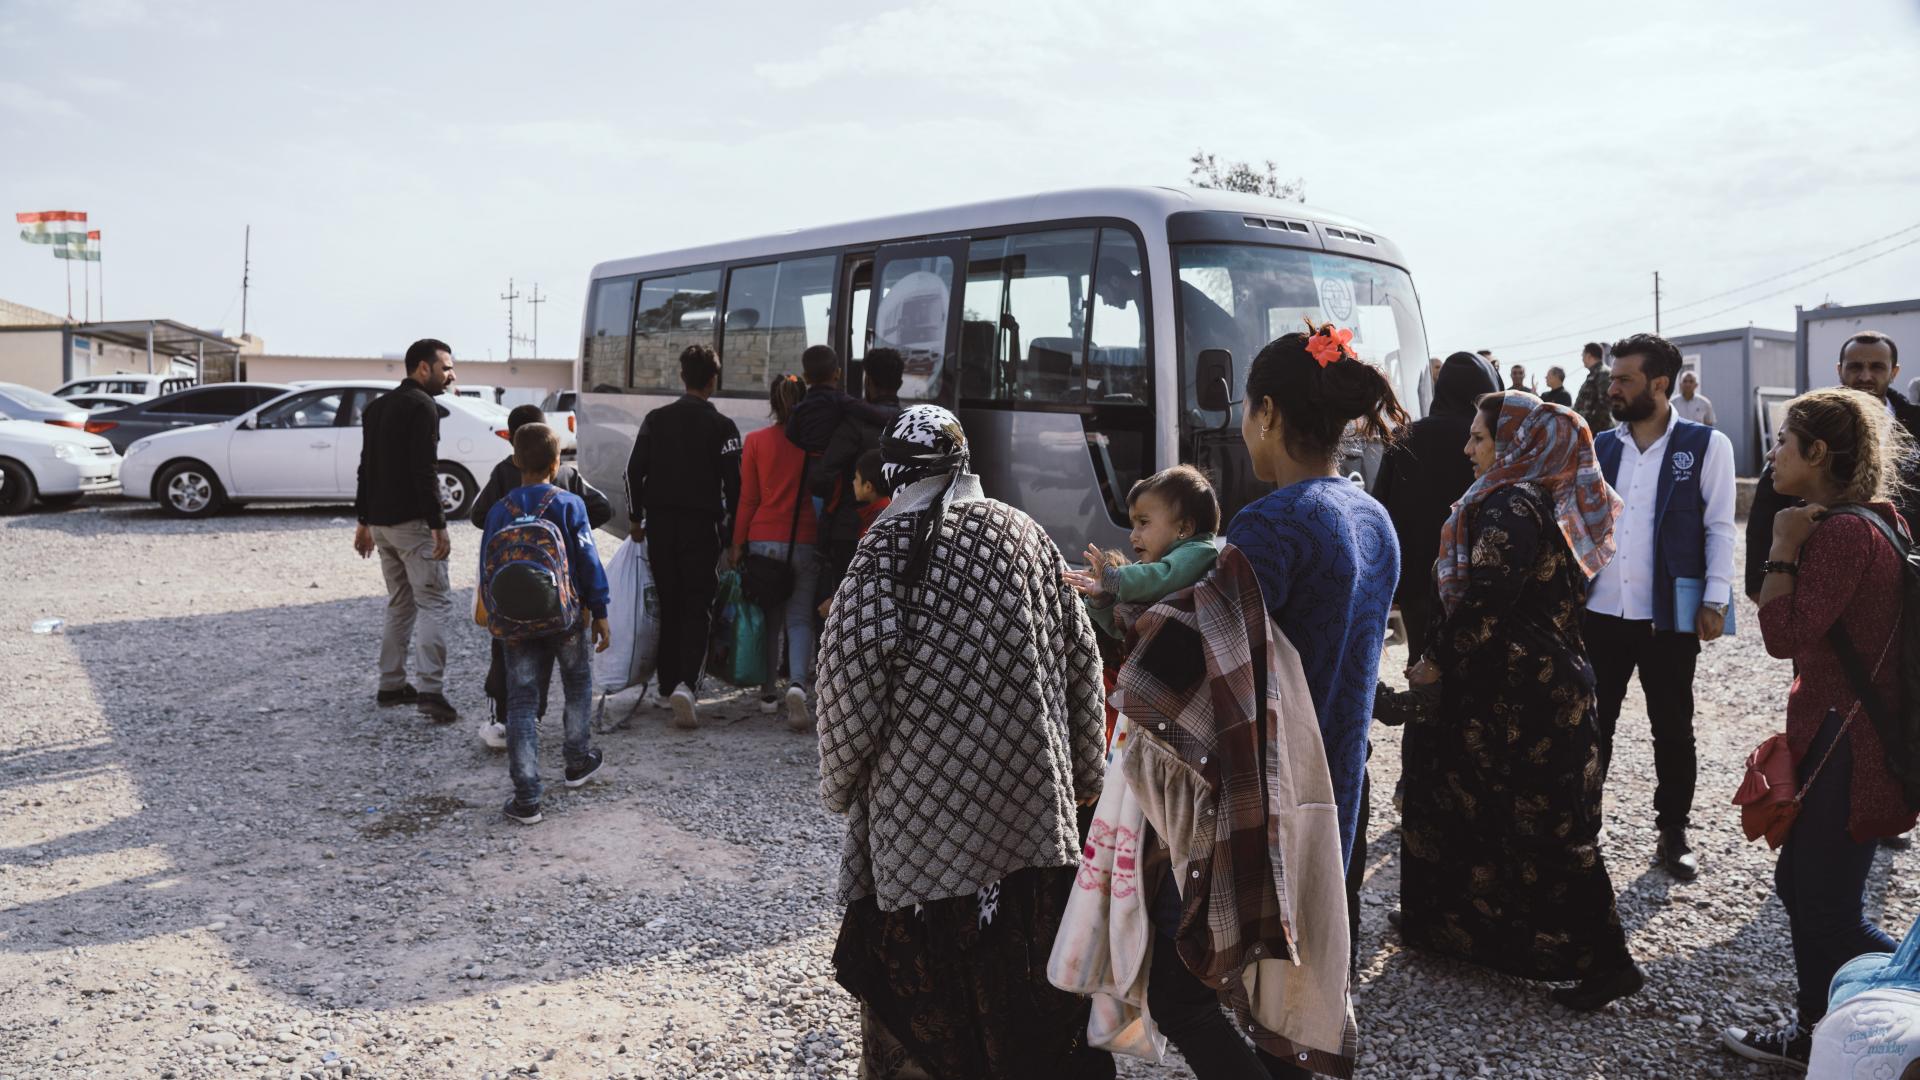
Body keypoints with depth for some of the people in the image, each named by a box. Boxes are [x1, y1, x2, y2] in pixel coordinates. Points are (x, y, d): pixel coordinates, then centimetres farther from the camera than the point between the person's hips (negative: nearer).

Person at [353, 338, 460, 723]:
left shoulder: (378, 406, 16)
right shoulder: (422, 406, -12)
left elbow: (367, 467, 19)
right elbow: (425, 472, -19)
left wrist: (364, 521, 23)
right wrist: (439, 526, -19)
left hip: (381, 520, 9)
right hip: (412, 521, -9)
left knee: (400, 603, 17)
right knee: (435, 603, -8)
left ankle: (391, 685, 19)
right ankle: (431, 689, -16)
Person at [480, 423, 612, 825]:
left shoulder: (499, 511, 0)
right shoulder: (569, 504, -8)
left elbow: (488, 572, 4)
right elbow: (588, 561, -8)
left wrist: (496, 621, 12)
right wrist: (600, 613, -2)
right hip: (566, 617, -1)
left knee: (521, 704, 3)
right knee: (578, 686, 23)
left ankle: (526, 799, -1)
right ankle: (579, 762, 37)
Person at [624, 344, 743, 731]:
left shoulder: (656, 419, 5)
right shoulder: (722, 426, -6)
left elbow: (634, 470, 3)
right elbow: (733, 483, -9)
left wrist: (637, 518, 13)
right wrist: (731, 533, 0)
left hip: (660, 525, 3)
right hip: (701, 526, -3)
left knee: (669, 607, 14)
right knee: (696, 609, -2)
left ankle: (668, 687, 18)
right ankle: (686, 684, -20)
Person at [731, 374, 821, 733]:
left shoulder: (756, 441, -2)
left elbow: (747, 498, 0)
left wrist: (738, 544, 7)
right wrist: (823, 537, 12)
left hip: (763, 540, 1)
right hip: (804, 543, -1)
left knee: (768, 618, 13)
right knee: (800, 619, 3)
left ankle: (768, 690, 18)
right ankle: (797, 683, -19)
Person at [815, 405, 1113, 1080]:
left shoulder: (893, 541, -6)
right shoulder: (1025, 534, 7)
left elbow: (854, 664, -14)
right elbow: (1081, 659, 10)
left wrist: (840, 777, 0)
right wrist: (1083, 774, 19)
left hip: (920, 796, -4)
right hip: (1029, 795, 4)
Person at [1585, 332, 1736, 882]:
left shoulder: (1706, 445, -4)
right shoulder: (1600, 446, 6)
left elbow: (1720, 528, -4)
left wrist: (1715, 601, -10)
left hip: (1669, 615, -3)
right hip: (1600, 611, 3)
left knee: (1673, 729, 10)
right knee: (1591, 722, 10)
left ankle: (1673, 831, 25)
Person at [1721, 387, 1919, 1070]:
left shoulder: (1842, 532, -21)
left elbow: (1785, 636, -25)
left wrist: (1783, 546, -20)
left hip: (1845, 745, -11)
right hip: (1838, 734, 11)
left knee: (1826, 907, 2)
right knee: (1801, 883, 19)